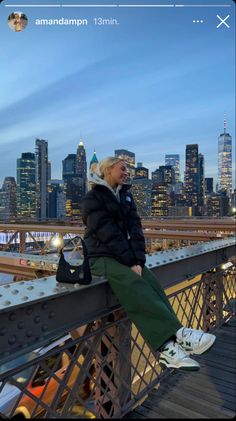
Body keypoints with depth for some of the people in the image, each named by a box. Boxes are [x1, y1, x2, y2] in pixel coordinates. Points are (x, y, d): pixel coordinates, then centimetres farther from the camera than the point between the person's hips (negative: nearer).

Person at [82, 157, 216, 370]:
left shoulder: (125, 195, 14)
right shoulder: (93, 198, -6)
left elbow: (135, 229, 1)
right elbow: (108, 234, -17)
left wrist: (138, 260, -13)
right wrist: (131, 262, -21)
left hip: (126, 256, 6)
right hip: (101, 256, -5)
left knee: (152, 283, -22)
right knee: (134, 285, -32)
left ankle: (168, 346, -29)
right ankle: (177, 333, -34)